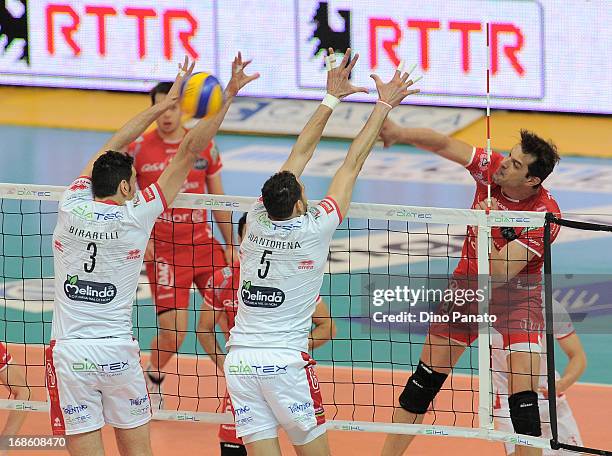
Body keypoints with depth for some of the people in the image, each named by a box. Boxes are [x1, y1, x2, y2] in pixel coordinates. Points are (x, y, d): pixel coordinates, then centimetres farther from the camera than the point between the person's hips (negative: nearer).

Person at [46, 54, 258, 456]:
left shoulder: (72, 207, -2)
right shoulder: (135, 217, -7)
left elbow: (112, 147, 13)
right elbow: (189, 153, -5)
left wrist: (166, 103, 21)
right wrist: (227, 98, -2)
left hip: (70, 354, 1)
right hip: (118, 354, -1)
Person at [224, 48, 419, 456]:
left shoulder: (258, 220, 2)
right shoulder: (313, 229, -8)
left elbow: (300, 154, 11)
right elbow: (353, 163, -1)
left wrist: (332, 97, 18)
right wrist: (384, 105, 7)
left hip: (240, 358, 4)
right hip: (285, 361, -4)